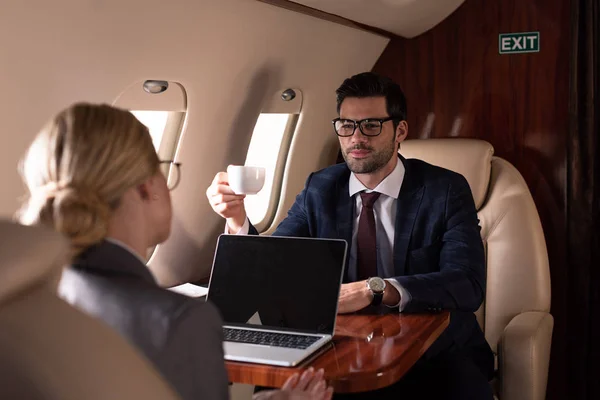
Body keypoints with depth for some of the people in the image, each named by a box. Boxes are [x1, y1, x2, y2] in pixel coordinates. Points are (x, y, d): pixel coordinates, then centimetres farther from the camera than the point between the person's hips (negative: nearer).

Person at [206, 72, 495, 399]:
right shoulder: (320, 189, 4)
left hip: (437, 356, -1)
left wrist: (374, 289, -33)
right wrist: (237, 220, -20)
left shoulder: (446, 190, -6)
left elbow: (468, 284, -19)